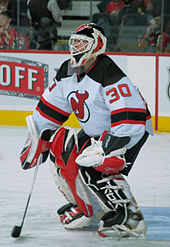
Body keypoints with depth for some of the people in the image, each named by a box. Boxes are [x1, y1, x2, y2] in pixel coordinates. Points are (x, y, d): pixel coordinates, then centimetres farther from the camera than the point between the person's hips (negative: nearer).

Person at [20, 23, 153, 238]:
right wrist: (37, 139, 9)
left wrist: (112, 148, -36)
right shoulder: (68, 71, 2)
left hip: (132, 131, -10)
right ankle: (86, 207, 15)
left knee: (93, 167, -27)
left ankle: (129, 218, -25)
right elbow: (50, 107, 13)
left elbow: (130, 115, -32)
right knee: (59, 147, 7)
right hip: (95, 132, 10)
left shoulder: (108, 73, -27)